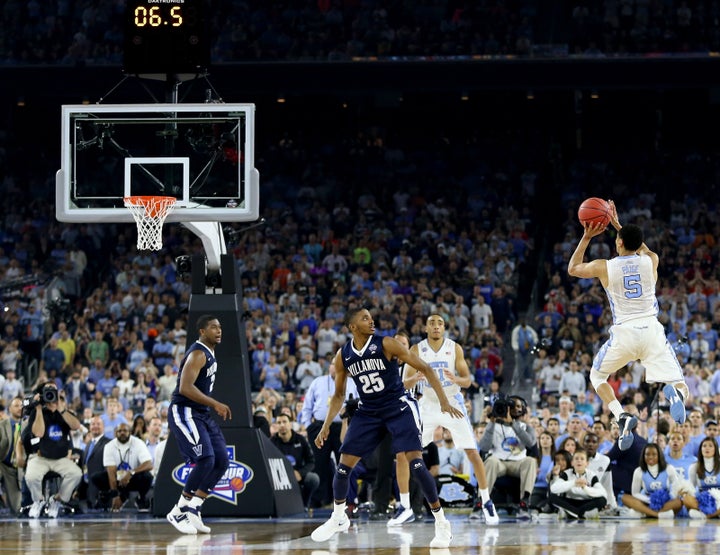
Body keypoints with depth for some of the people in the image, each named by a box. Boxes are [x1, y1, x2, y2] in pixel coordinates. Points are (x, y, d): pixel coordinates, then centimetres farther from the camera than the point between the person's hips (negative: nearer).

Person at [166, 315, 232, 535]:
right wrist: (215, 404, -27)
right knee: (204, 460, -20)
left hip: (201, 414, 10)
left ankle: (193, 511, 6)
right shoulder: (198, 354, -16)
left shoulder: (210, 354, 16)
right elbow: (185, 387, -27)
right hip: (184, 413, -10)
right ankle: (178, 512, -10)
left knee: (221, 461, 2)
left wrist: (215, 407, 19)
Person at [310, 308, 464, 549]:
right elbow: (339, 395, 12)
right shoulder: (343, 356, -2)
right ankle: (338, 518, 26)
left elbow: (425, 368, -12)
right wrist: (326, 426, 3)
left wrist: (444, 401, -21)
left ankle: (441, 523, -10)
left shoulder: (386, 344, -15)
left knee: (416, 463, -19)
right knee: (344, 465, 1)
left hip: (399, 407, -4)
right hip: (368, 411, 4)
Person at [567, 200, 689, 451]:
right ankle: (675, 392, -39)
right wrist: (618, 225, 39)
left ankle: (623, 417, -2)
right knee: (682, 390, 2)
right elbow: (642, 248, 34)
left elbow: (572, 269, 22)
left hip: (624, 333, -1)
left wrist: (586, 237, 26)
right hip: (652, 330, 1)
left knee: (597, 376, 24)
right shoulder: (651, 261, 7)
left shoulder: (603, 267, 1)